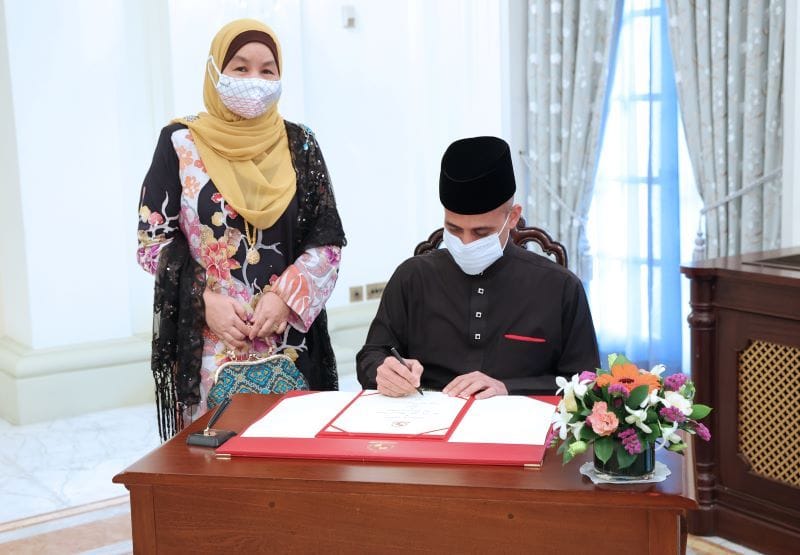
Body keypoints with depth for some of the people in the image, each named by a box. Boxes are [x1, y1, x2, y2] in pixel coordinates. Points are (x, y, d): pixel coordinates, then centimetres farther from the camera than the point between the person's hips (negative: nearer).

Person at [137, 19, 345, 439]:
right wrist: (205, 299, -13)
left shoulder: (299, 145, 5)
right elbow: (153, 239, 0)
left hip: (289, 340, 2)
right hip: (205, 341, -1)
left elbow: (328, 239, 2)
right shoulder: (180, 144, 1)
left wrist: (286, 297, -13)